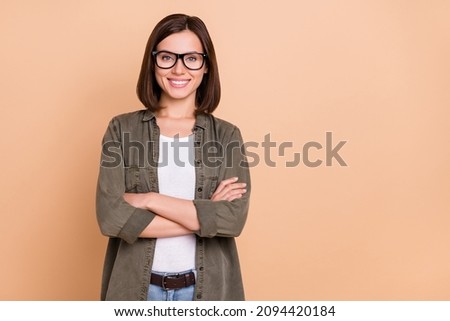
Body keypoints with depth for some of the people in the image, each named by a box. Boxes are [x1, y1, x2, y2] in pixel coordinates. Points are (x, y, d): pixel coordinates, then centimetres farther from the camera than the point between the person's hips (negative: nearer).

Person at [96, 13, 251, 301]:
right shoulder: (122, 130, -4)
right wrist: (204, 215, -16)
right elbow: (111, 217, -15)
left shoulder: (227, 135, -3)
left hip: (207, 287, 1)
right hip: (136, 285, 0)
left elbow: (234, 219, -15)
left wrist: (149, 200, -17)